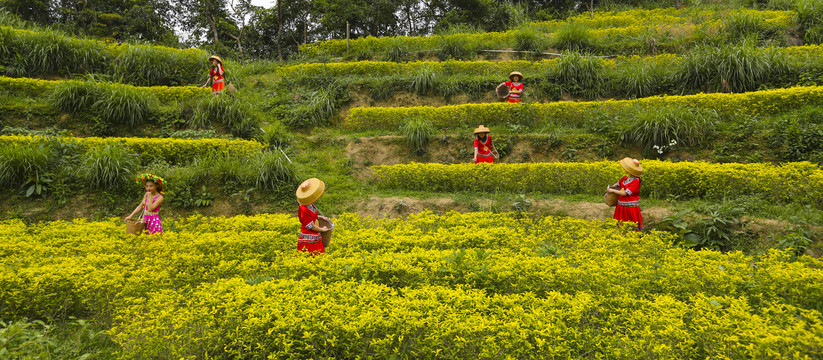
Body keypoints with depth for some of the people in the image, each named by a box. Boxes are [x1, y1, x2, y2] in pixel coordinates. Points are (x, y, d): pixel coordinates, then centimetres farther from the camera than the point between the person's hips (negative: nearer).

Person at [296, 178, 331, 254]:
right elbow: (310, 226, -18)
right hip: (308, 240, -9)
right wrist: (322, 229, -6)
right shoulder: (303, 209, -24)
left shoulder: (310, 205, 4)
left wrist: (321, 217, 15)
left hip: (316, 238, 9)